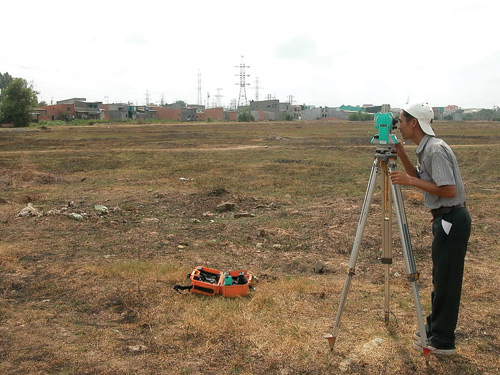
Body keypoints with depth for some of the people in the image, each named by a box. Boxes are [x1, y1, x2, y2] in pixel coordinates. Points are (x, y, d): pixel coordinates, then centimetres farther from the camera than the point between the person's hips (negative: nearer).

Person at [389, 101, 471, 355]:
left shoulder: (436, 149, -20)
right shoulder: (425, 148, 10)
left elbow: (449, 190, -24)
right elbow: (421, 178, 20)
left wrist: (409, 181, -22)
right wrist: (401, 154, 9)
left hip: (452, 220, -10)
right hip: (445, 218, 10)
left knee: (446, 280, 0)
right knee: (441, 279, 18)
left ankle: (442, 341, 12)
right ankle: (434, 330, 31)